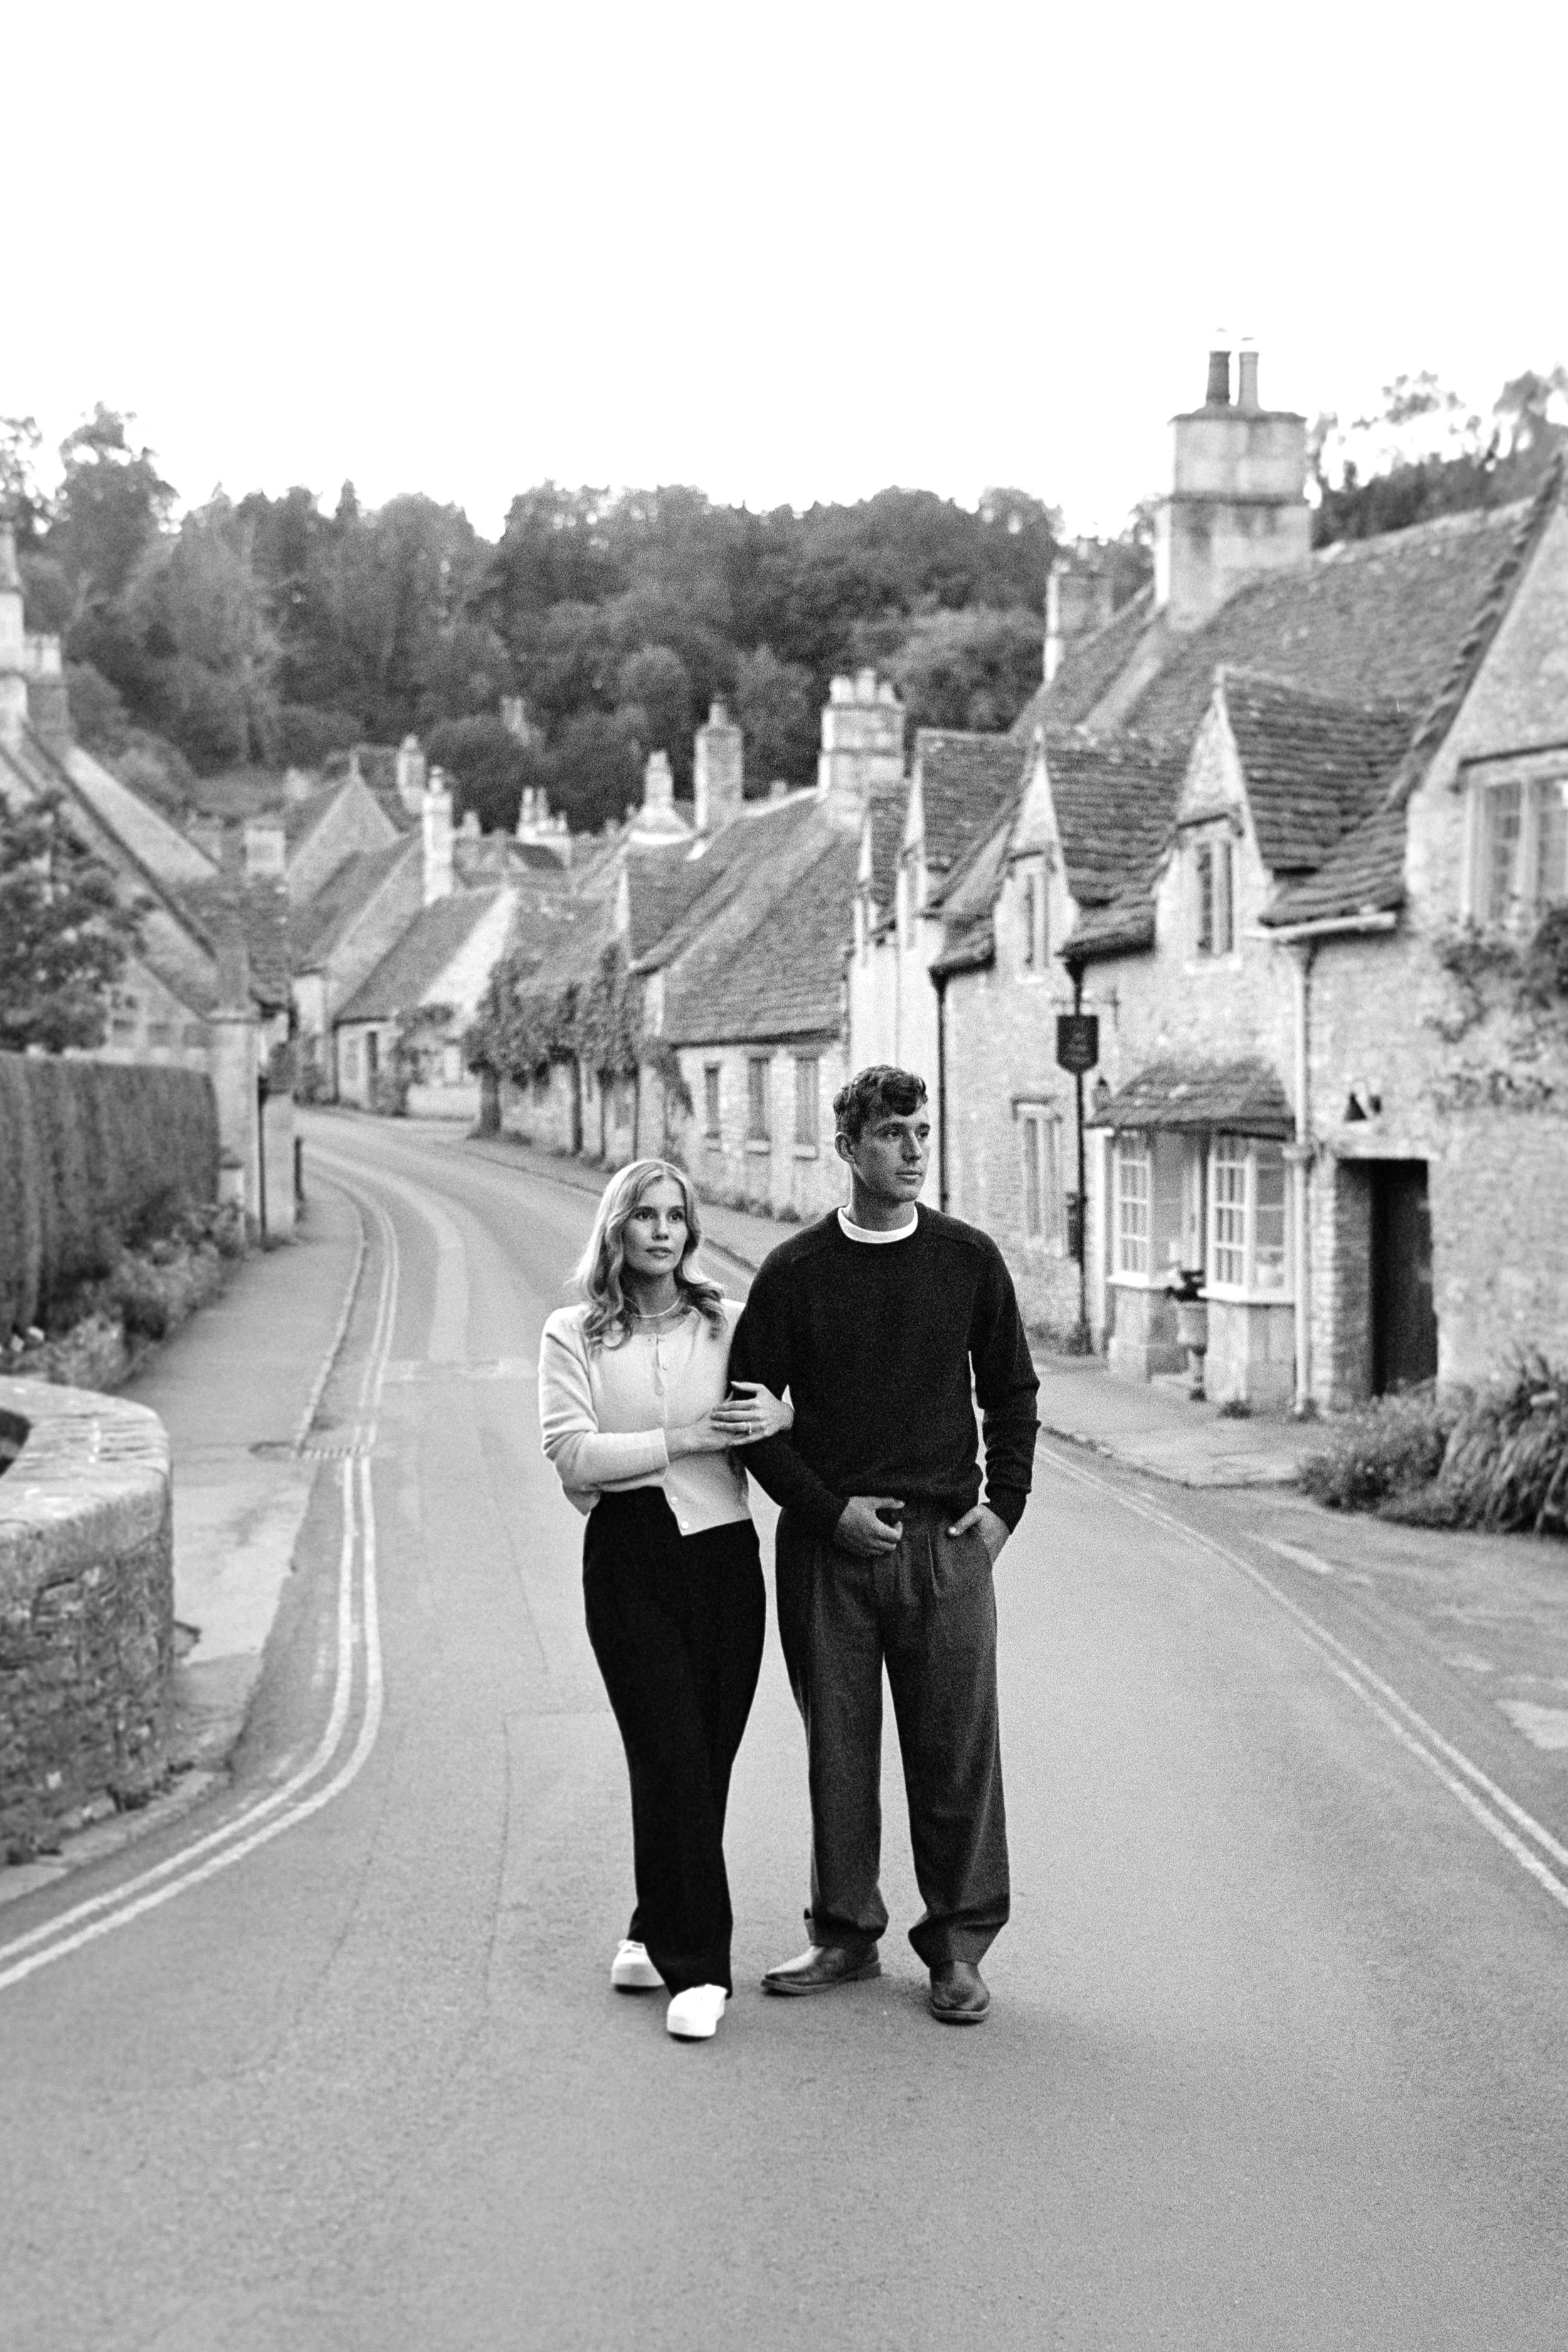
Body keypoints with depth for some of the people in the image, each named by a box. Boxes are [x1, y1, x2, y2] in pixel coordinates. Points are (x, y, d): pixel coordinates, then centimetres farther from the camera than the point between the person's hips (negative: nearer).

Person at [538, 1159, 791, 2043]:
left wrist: (783, 1415, -11)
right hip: (628, 1561, -2)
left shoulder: (728, 1322, 9)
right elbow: (573, 1452, -7)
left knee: (707, 1760, 6)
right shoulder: (572, 1335, 4)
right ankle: (696, 1967, -2)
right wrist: (686, 1438, -13)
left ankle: (658, 1934, 27)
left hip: (723, 1554, 2)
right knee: (672, 1756, -9)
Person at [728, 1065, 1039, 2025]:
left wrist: (1004, 1503, 2)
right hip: (827, 1546, 0)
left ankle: (960, 1946, 14)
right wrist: (828, 1511, -7)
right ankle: (846, 1935, 22)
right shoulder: (796, 1271, -1)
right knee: (838, 1748, 8)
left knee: (957, 1751, 2)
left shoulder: (969, 1259, 4)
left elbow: (1013, 1390, 13)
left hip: (947, 1542, 0)